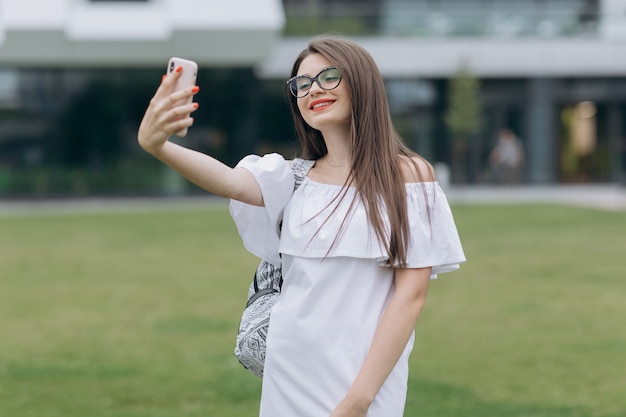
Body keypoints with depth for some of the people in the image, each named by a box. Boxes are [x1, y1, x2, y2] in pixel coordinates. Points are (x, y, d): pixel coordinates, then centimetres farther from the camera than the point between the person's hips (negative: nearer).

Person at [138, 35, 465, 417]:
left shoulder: (407, 175, -4)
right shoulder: (293, 180, 6)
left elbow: (412, 294, -9)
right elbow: (229, 181, -15)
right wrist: (156, 146, -35)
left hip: (366, 380, -3)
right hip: (287, 379, 3)